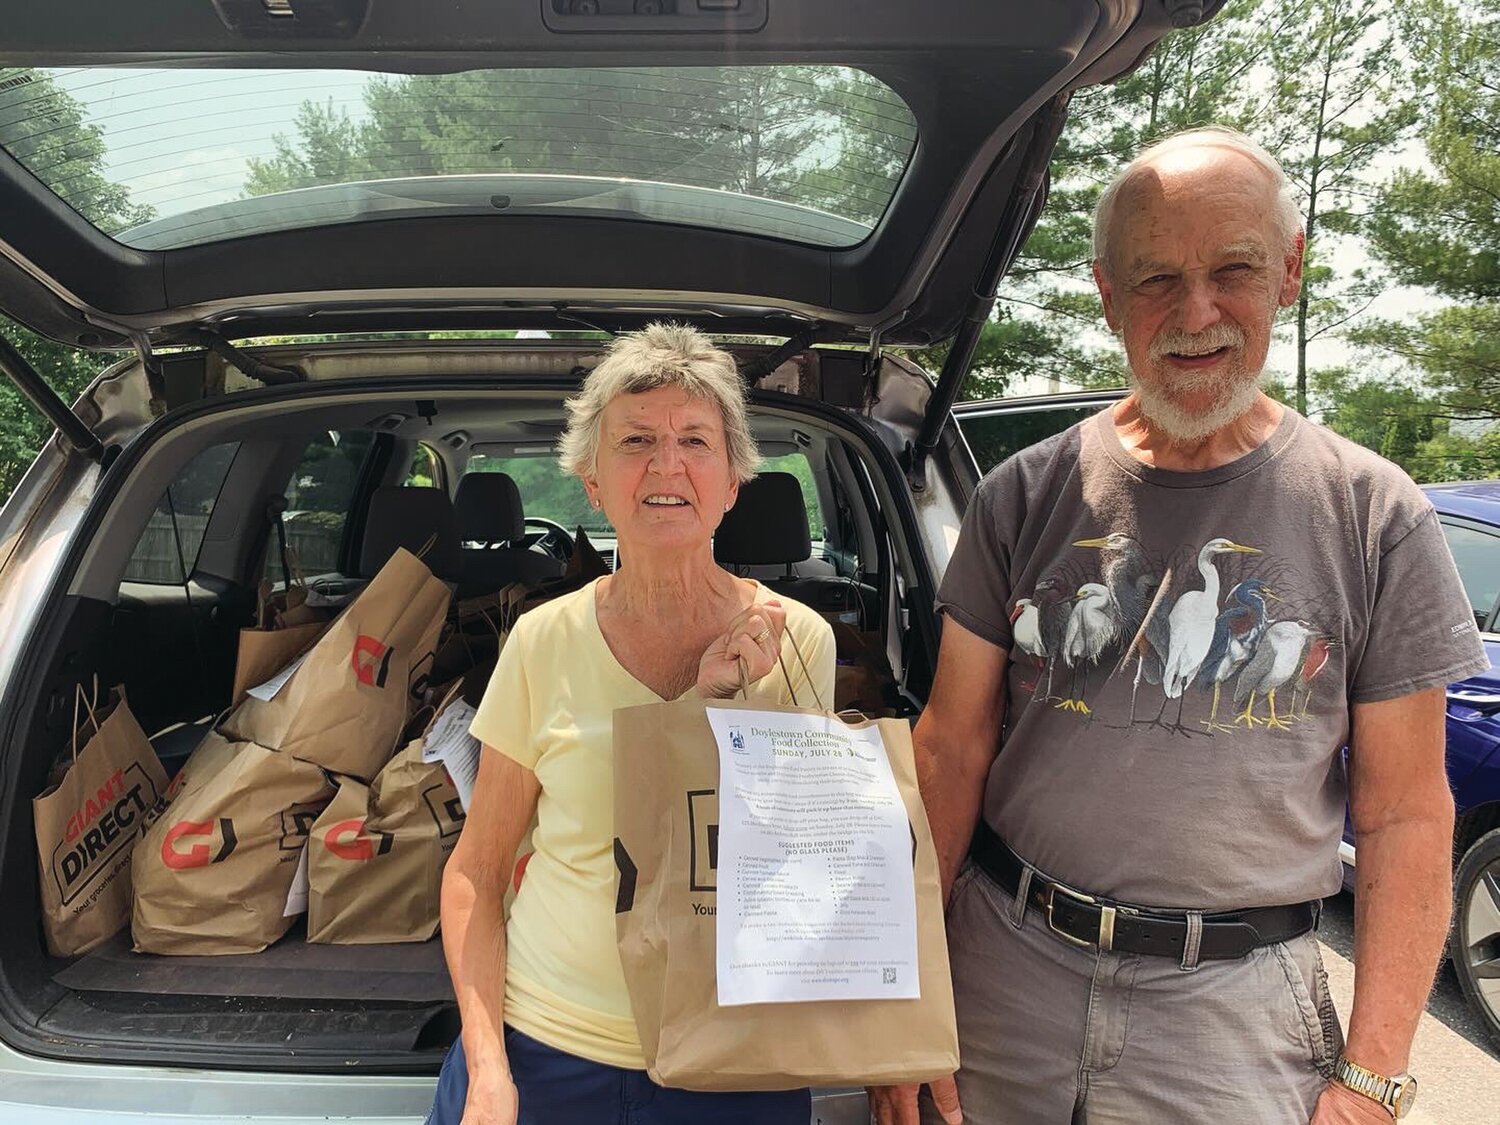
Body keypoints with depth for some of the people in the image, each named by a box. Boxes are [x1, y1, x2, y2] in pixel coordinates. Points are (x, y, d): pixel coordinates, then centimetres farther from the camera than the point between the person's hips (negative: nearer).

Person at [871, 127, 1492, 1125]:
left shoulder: (1377, 517, -5)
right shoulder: (1027, 494, -3)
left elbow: (1406, 818, -2)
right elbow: (952, 748, -2)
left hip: (1236, 1010, -1)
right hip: (1002, 970, 2)